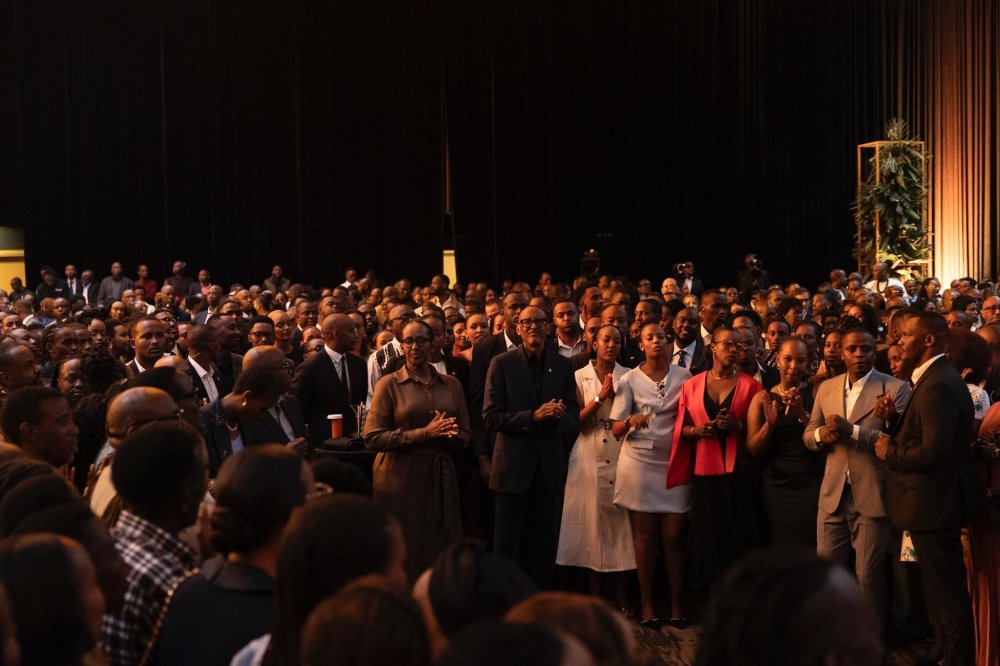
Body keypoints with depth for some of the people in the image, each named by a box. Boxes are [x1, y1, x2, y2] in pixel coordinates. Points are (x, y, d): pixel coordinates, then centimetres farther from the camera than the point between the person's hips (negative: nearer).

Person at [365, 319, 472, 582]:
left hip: (441, 478, 3)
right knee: (403, 555, -1)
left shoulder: (451, 385, 11)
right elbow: (373, 438, -7)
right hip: (400, 478, -3)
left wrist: (447, 435, -11)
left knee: (442, 554, 5)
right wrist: (423, 434, -15)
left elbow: (465, 435, 13)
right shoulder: (389, 384, 0)